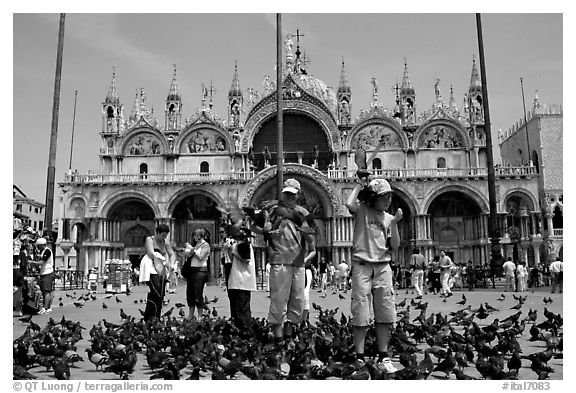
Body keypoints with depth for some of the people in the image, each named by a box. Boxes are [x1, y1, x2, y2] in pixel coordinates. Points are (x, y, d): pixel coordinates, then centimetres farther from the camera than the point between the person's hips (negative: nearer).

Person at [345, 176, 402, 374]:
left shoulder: (389, 218, 13)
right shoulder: (362, 210, 1)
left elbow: (394, 246, 8)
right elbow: (349, 204, -23)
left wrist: (395, 224, -4)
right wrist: (359, 185, -8)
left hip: (383, 267, 5)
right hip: (362, 266, -4)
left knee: (385, 313, 4)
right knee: (361, 314, -3)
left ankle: (383, 357, 14)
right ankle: (359, 358, 4)